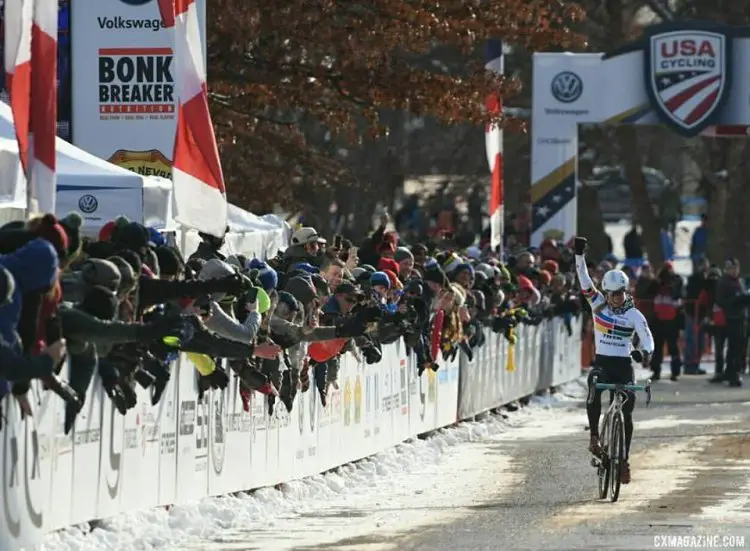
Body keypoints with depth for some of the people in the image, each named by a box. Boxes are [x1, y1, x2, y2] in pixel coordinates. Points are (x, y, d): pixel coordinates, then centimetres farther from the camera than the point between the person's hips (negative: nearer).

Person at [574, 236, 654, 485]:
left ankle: (624, 459, 4)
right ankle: (594, 435, -18)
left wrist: (647, 352, -35)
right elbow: (584, 279, -4)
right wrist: (579, 254, -15)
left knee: (626, 410, -6)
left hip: (623, 364, 0)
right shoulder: (598, 304, 2)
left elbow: (646, 336, -13)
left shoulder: (634, 314, -3)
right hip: (602, 361, 0)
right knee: (594, 390, -32)